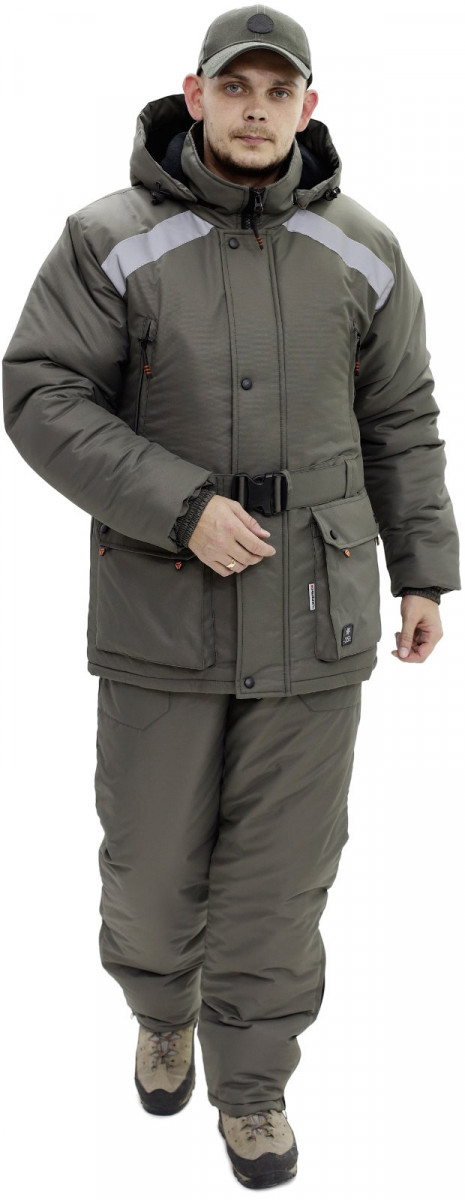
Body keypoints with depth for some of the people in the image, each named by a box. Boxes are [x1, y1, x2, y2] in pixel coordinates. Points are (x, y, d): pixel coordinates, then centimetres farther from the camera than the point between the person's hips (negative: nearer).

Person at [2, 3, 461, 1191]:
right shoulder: (113, 240, -9)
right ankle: (163, 1005, 44)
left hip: (312, 612, 1)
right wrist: (183, 507, -22)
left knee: (281, 864, 7)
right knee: (152, 852, 11)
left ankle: (250, 1085, 28)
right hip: (161, 605, -1)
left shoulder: (361, 251, -1)